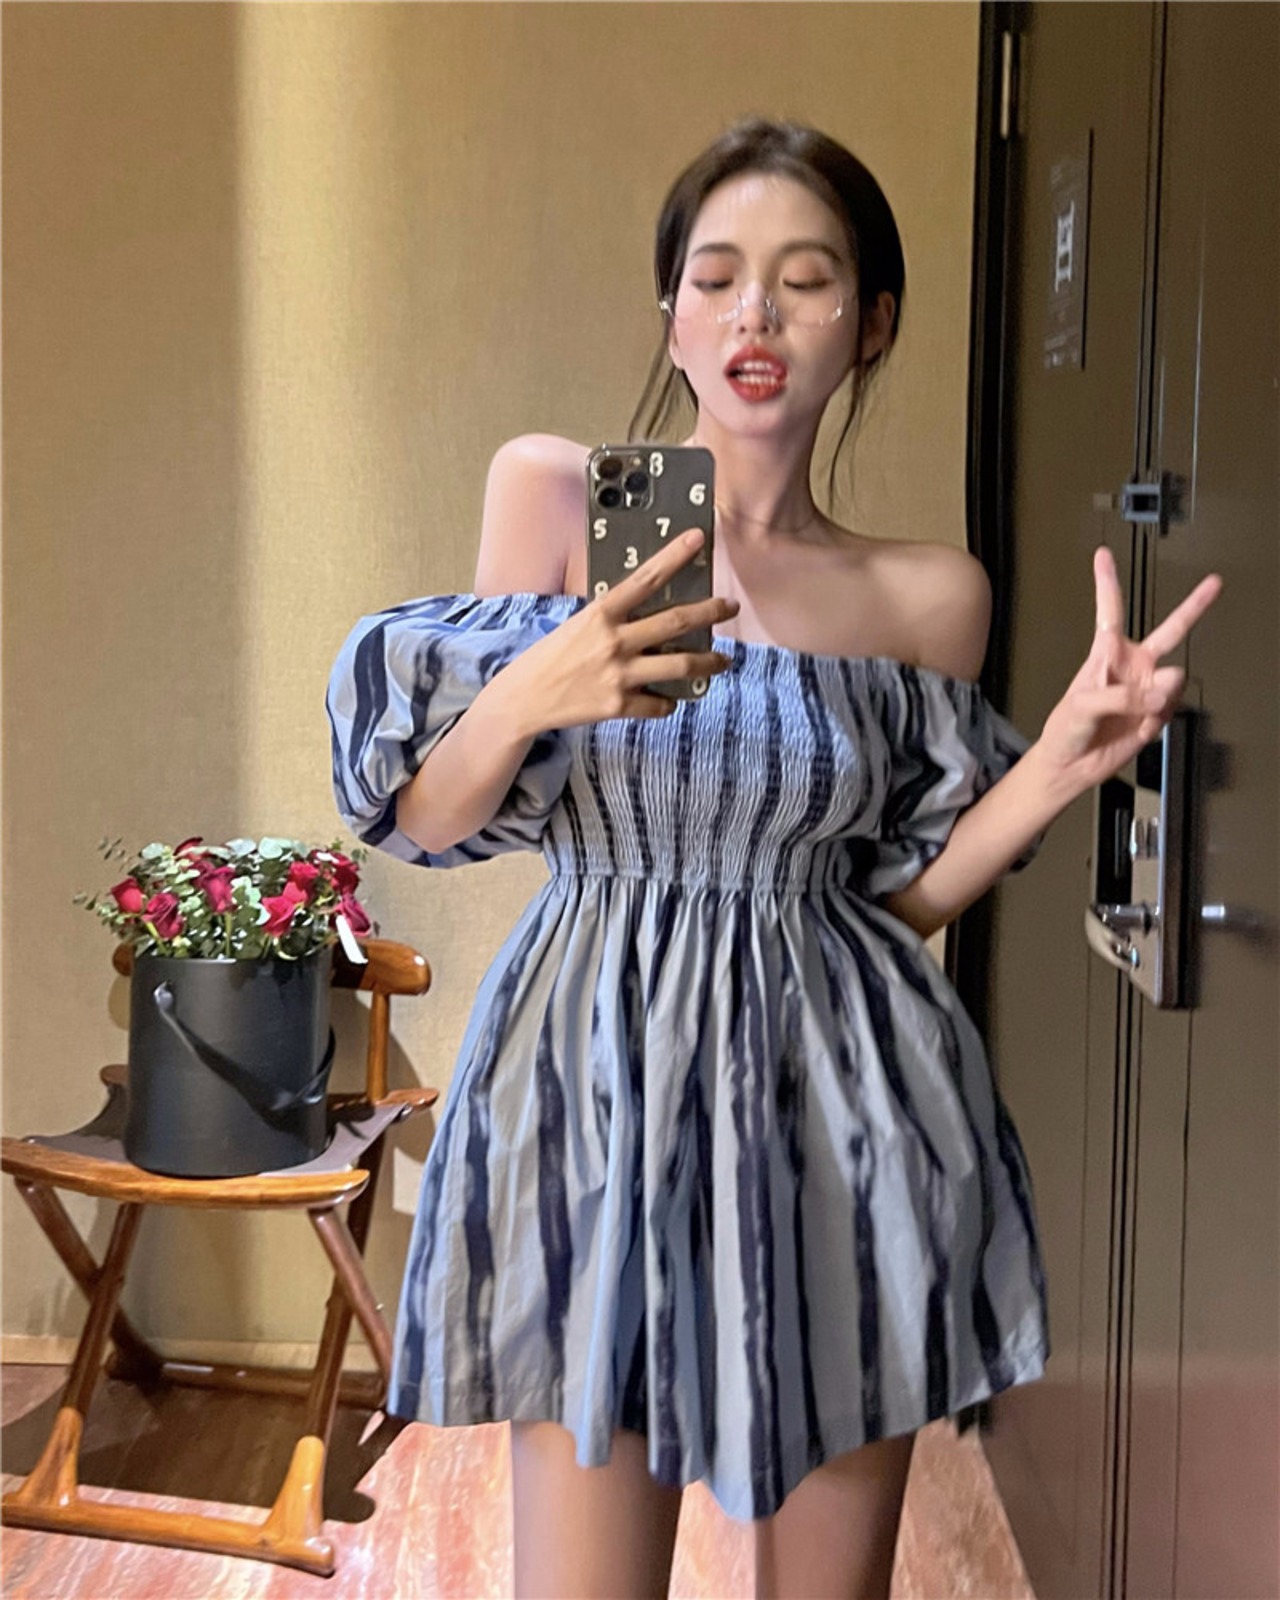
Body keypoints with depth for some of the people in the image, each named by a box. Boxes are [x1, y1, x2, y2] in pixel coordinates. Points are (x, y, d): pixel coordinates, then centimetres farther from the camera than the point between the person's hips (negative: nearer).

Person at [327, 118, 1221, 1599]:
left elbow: (901, 889, 8)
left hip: (840, 1111, 2)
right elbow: (427, 821, -1)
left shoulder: (931, 593, 1)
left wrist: (1066, 756, -7)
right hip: (601, 1086, -1)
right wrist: (529, 694, -22)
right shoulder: (550, 491, -3)